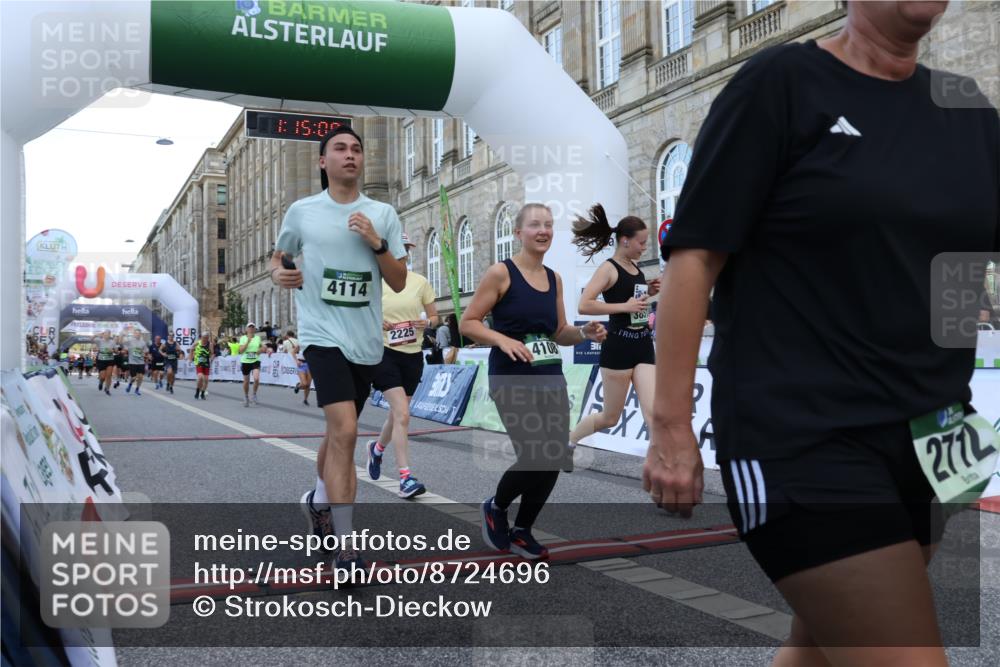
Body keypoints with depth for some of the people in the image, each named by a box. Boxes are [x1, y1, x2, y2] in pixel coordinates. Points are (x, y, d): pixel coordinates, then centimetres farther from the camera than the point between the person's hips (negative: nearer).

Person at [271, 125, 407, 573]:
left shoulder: (383, 215, 5)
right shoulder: (302, 212, 2)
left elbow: (399, 283, 4)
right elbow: (278, 257, 16)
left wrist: (377, 243, -11)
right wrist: (279, 274, -6)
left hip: (366, 340, 4)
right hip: (323, 334, -3)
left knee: (338, 433, 19)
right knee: (345, 430, -19)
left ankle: (318, 499, 47)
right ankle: (346, 549, -14)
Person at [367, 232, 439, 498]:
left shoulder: (420, 282, 4)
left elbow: (433, 316, 11)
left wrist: (427, 322, -11)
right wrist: (376, 323, -15)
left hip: (413, 355, 4)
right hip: (385, 353, -4)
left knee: (397, 414, 16)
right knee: (402, 414, -17)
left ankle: (377, 448, 47)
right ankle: (405, 478, -14)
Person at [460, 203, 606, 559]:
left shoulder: (554, 279, 11)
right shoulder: (501, 273, -7)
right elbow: (467, 323, -8)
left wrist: (584, 332, -2)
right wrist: (504, 340, -23)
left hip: (551, 379, 6)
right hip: (513, 381, -6)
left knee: (555, 457, 2)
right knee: (536, 457, -15)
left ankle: (521, 531, 24)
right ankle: (495, 507, 17)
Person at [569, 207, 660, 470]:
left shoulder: (637, 269, 12)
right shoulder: (609, 269, -10)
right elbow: (584, 305, -22)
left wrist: (649, 293, 10)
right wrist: (625, 306, -23)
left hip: (644, 347, 6)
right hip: (619, 348, -6)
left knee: (654, 413, -7)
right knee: (610, 418, 7)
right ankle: (567, 441, 31)